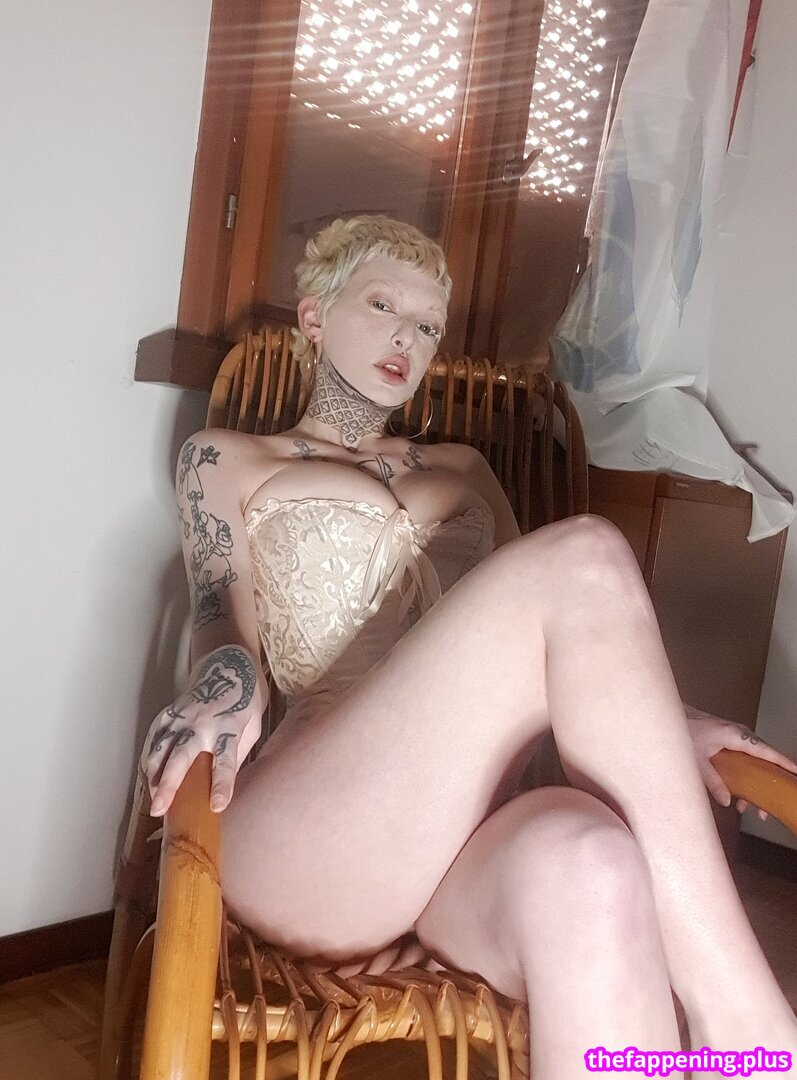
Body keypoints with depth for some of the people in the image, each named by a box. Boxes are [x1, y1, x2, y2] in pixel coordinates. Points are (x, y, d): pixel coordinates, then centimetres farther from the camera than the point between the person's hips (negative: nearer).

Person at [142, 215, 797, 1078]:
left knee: (590, 860, -38)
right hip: (308, 835, -2)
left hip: (476, 829, 3)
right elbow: (224, 618, 4)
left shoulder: (462, 468, 29)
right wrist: (226, 682, -21)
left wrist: (658, 727, 2)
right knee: (586, 554, -27)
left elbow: (537, 621, 21)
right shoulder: (225, 459, 20)